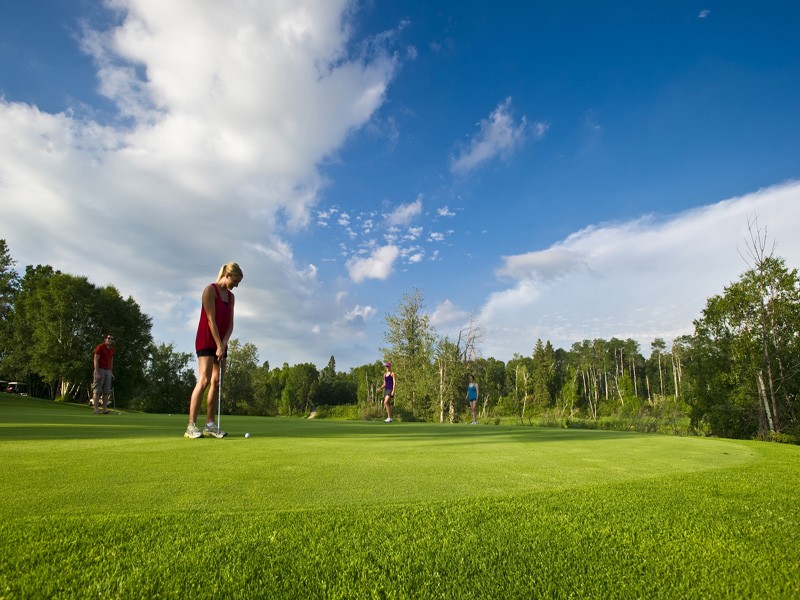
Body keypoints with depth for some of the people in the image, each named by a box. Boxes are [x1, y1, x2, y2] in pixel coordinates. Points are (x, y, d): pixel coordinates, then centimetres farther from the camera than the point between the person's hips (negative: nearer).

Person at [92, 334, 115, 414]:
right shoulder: (100, 347, -7)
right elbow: (96, 360, -11)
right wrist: (97, 373, -18)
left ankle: (105, 409, 8)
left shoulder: (111, 349, 14)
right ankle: (96, 409, -5)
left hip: (108, 371, 7)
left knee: (107, 391, 5)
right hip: (100, 370, -7)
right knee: (97, 390, -6)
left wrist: (111, 373, 15)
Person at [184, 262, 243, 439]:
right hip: (206, 340, -7)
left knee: (217, 382, 4)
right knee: (204, 381, -15)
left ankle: (210, 425, 7)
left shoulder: (231, 296, 13)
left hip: (221, 342, 7)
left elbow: (230, 324, 9)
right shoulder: (210, 290, -7)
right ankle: (191, 426, -13)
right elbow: (211, 320, -14)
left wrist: (224, 343, -6)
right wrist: (219, 345, -17)